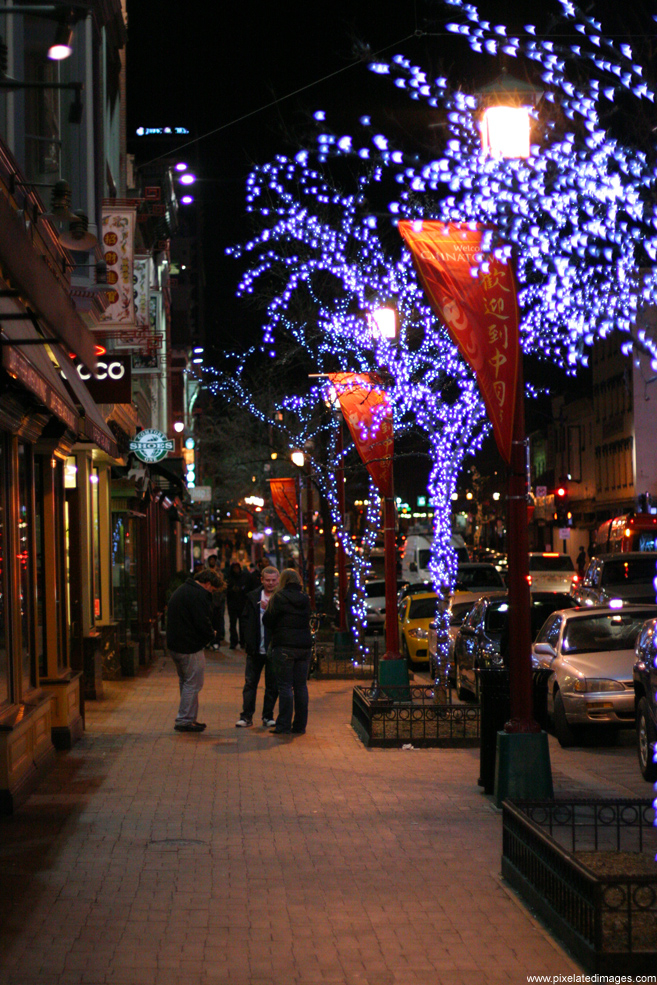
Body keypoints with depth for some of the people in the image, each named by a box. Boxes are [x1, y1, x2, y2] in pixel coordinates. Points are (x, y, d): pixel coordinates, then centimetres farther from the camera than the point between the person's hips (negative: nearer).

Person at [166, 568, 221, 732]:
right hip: (190, 647, -10)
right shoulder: (199, 595, -16)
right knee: (193, 683, -3)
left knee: (185, 682, 18)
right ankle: (184, 721, -1)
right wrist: (211, 636, -1)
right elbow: (203, 623, -22)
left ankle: (189, 718, 24)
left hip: (174, 645, 10)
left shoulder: (180, 591, 17)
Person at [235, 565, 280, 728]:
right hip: (256, 648, 2)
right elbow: (246, 620, 7)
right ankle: (246, 716, 12)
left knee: (272, 684, 7)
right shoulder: (252, 597, 6)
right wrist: (249, 642, -3)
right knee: (250, 682, 6)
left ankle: (268, 716, 17)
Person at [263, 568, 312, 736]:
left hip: (284, 646, -5)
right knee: (301, 686, 8)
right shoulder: (305, 599, 9)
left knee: (285, 686, -3)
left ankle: (284, 725, -4)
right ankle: (300, 725, 13)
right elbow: (306, 620, 14)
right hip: (304, 645, 5)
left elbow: (268, 620, -3)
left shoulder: (279, 597, -6)